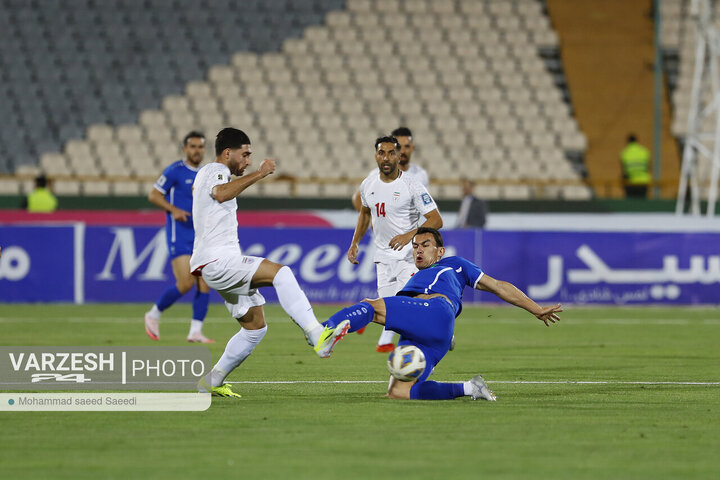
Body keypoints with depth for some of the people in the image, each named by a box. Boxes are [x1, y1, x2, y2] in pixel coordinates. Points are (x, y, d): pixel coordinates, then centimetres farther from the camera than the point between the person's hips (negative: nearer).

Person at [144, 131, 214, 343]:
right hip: (179, 236, -7)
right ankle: (154, 315, 7)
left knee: (205, 284, -3)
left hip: (201, 236, 7)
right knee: (186, 283, -14)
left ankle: (195, 331, 2)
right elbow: (153, 195, -6)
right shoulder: (175, 171, -6)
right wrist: (174, 210, -20)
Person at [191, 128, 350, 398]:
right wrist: (258, 174, -37)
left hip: (223, 264, 11)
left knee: (255, 326, 10)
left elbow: (195, 189, 49)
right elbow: (221, 193, -35)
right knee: (280, 272, -28)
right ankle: (317, 337, -41)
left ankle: (213, 382, 17)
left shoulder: (206, 173, 24)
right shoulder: (215, 172, -9)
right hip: (218, 261, -11)